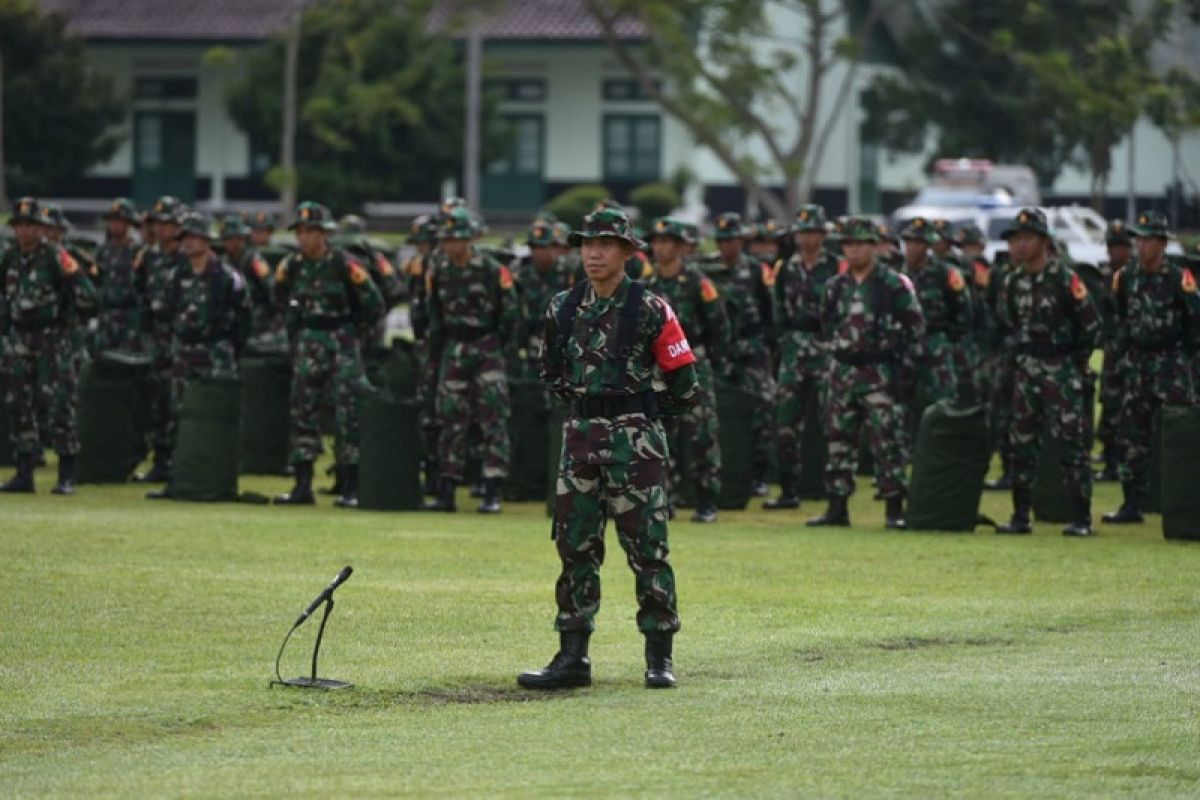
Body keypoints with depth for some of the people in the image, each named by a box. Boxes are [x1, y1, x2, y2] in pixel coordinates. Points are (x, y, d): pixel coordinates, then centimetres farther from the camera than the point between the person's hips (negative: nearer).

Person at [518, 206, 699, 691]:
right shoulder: (564, 308, 7)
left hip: (634, 441, -5)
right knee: (574, 546, 6)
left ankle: (660, 658, 4)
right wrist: (586, 406, 13)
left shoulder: (650, 310, -7)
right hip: (580, 436, 5)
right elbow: (552, 373, 22)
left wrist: (637, 413, 4)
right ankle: (572, 657, 11)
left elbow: (684, 385, -4)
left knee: (646, 546, -2)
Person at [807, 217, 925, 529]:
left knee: (888, 442, -7)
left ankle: (894, 509, -3)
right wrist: (834, 349, 15)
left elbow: (915, 327, -2)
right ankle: (837, 508, 12)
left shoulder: (894, 285, -5)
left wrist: (903, 363, -4)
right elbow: (827, 324, 24)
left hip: (880, 373, -5)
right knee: (838, 441, 6)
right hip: (843, 372, 5)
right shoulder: (835, 286, 10)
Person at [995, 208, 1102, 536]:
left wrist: (1075, 362, -2)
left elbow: (1091, 324, -7)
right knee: (1022, 443, 7)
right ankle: (1020, 517, 14)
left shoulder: (1064, 279, -12)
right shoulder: (1013, 282, 7)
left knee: (1072, 444, -7)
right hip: (1026, 370, 6)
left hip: (1061, 370, -6)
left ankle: (1081, 519, -5)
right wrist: (1019, 355, 14)